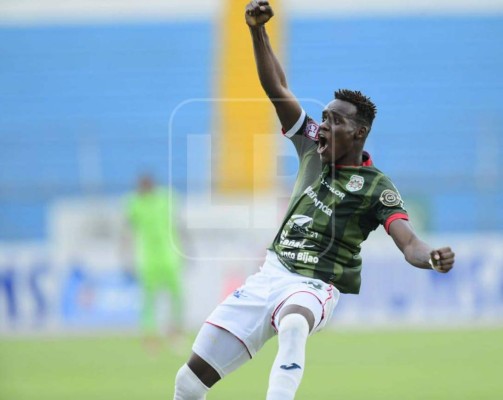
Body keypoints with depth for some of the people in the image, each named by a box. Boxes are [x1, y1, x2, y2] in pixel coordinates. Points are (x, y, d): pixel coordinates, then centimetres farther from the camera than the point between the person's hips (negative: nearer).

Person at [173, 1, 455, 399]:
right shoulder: (313, 148, 6)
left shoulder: (376, 187, -8)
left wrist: (432, 257, -44)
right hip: (269, 275, 6)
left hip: (315, 288, -6)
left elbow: (408, 242, -21)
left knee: (294, 324, -44)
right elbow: (276, 88, 6)